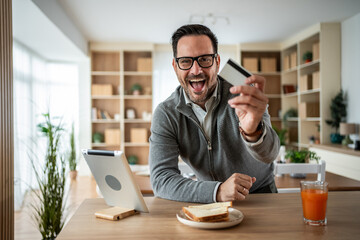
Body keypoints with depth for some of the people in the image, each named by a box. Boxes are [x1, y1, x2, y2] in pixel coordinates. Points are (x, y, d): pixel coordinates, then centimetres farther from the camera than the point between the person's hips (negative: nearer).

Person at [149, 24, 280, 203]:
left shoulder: (240, 96, -15)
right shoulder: (165, 114, -11)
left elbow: (268, 155, -27)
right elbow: (161, 179, -18)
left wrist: (253, 130, -50)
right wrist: (218, 191, -30)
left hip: (260, 194, 0)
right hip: (208, 199, 1)